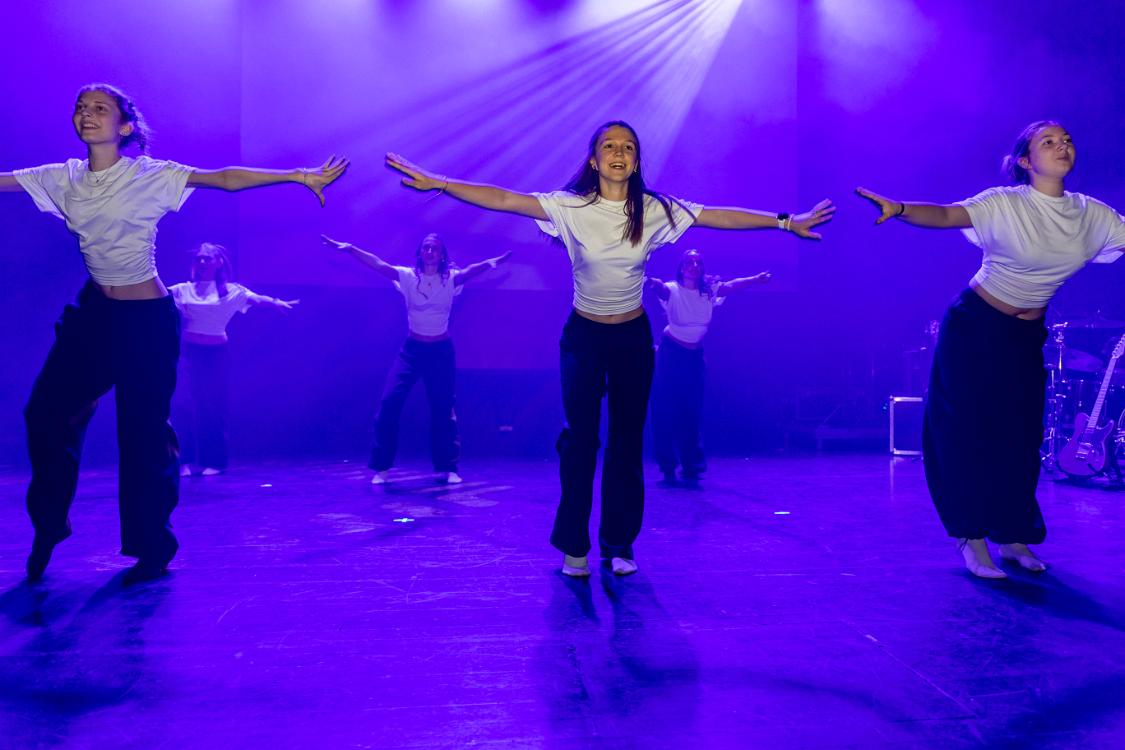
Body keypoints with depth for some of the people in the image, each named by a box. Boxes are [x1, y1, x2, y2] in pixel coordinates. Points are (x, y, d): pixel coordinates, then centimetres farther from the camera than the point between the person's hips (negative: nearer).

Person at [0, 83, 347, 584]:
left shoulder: (151, 176, -10)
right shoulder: (64, 179, 4)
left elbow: (224, 178, -18)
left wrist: (298, 175, -27)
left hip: (147, 318, -5)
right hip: (93, 312, 5)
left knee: (144, 431, -2)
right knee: (46, 413, 3)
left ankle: (153, 550, 12)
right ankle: (47, 529, 24)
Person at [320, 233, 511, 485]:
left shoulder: (451, 279, -5)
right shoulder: (408, 277, -4)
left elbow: (472, 271, -23)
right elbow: (379, 264, -15)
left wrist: (491, 263, -44)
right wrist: (348, 248, -27)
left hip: (441, 351, 0)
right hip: (412, 349, 0)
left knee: (444, 408, 6)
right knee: (390, 402, -10)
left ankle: (447, 468, 20)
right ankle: (380, 467, 2)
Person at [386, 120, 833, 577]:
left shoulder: (654, 210, -6)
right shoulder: (571, 207, -11)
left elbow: (720, 217, -3)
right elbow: (503, 199, -18)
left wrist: (787, 222, -3)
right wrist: (437, 183, -26)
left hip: (633, 337, 2)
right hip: (583, 335, -2)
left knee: (628, 439, 7)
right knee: (580, 438, 0)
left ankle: (620, 543, 21)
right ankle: (573, 546, 15)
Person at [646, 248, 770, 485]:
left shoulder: (709, 291, -1)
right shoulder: (673, 290, -13)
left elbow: (732, 285, -12)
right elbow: (660, 287, -34)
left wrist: (756, 279, -30)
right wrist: (651, 282, -58)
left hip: (695, 355, 4)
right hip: (670, 353, -4)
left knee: (691, 413, 6)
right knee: (666, 411, -4)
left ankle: (691, 467, 16)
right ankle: (668, 469, 5)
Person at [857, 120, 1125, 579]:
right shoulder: (1005, 205, -15)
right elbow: (946, 215, -30)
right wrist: (898, 209, -49)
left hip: (1027, 336, 5)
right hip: (976, 327, -5)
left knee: (1021, 436, 7)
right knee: (972, 432, -4)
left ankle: (1013, 537, 22)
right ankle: (971, 540, 6)